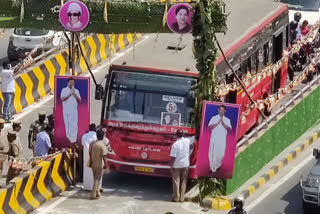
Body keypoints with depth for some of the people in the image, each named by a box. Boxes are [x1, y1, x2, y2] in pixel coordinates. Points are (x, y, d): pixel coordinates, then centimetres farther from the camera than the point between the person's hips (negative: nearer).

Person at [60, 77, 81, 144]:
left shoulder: (76, 91, 12)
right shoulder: (64, 90, 6)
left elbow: (79, 100, 4)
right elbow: (62, 99, -7)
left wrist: (74, 94, -9)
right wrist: (70, 94, -13)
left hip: (74, 110, 1)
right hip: (66, 110, -1)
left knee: (74, 124, -8)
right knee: (67, 123, 0)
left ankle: (73, 138, -8)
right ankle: (68, 136, 8)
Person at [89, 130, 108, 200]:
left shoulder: (92, 143, 0)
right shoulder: (102, 145, -18)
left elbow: (90, 153, 7)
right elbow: (104, 156, -18)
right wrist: (105, 164, -7)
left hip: (93, 164, 6)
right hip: (99, 165, -6)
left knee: (96, 179, 19)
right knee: (97, 179, 1)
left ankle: (97, 193, 28)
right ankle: (93, 195, -3)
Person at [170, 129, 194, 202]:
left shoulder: (175, 144, -19)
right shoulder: (187, 141, -5)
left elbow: (173, 157, -17)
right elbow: (192, 144, 20)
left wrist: (171, 166, -8)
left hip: (177, 165, -4)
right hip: (185, 165, 4)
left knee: (176, 181, 5)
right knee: (183, 181, 11)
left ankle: (176, 198, 7)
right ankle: (182, 198, 12)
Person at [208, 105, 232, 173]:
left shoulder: (227, 120, 10)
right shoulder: (214, 118, 7)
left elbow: (229, 129, -1)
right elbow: (210, 126, -4)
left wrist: (223, 124, -14)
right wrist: (218, 123, -14)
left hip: (222, 140, 1)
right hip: (214, 139, -1)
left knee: (221, 153, -1)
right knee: (213, 153, -3)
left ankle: (218, 165, 20)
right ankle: (212, 168, 6)